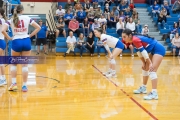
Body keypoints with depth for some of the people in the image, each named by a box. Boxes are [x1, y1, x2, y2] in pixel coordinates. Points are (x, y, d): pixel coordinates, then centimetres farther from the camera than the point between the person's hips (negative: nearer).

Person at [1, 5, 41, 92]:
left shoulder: (11, 19, 1)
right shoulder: (27, 18, 2)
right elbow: (38, 27, 2)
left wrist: (9, 38, 1)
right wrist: (30, 35, 6)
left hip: (16, 42, 0)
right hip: (26, 41, 0)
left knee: (13, 63, 17)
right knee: (25, 64, 5)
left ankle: (13, 83, 8)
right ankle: (24, 86, 6)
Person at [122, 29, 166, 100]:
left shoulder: (135, 40, -25)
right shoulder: (133, 40, 3)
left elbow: (144, 52, -24)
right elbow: (139, 52, 10)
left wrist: (150, 64, -20)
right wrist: (144, 63, 7)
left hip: (159, 49, -10)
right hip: (153, 51, 10)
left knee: (152, 70, -19)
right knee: (145, 68, 18)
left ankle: (154, 93, -24)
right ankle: (143, 88, 32)